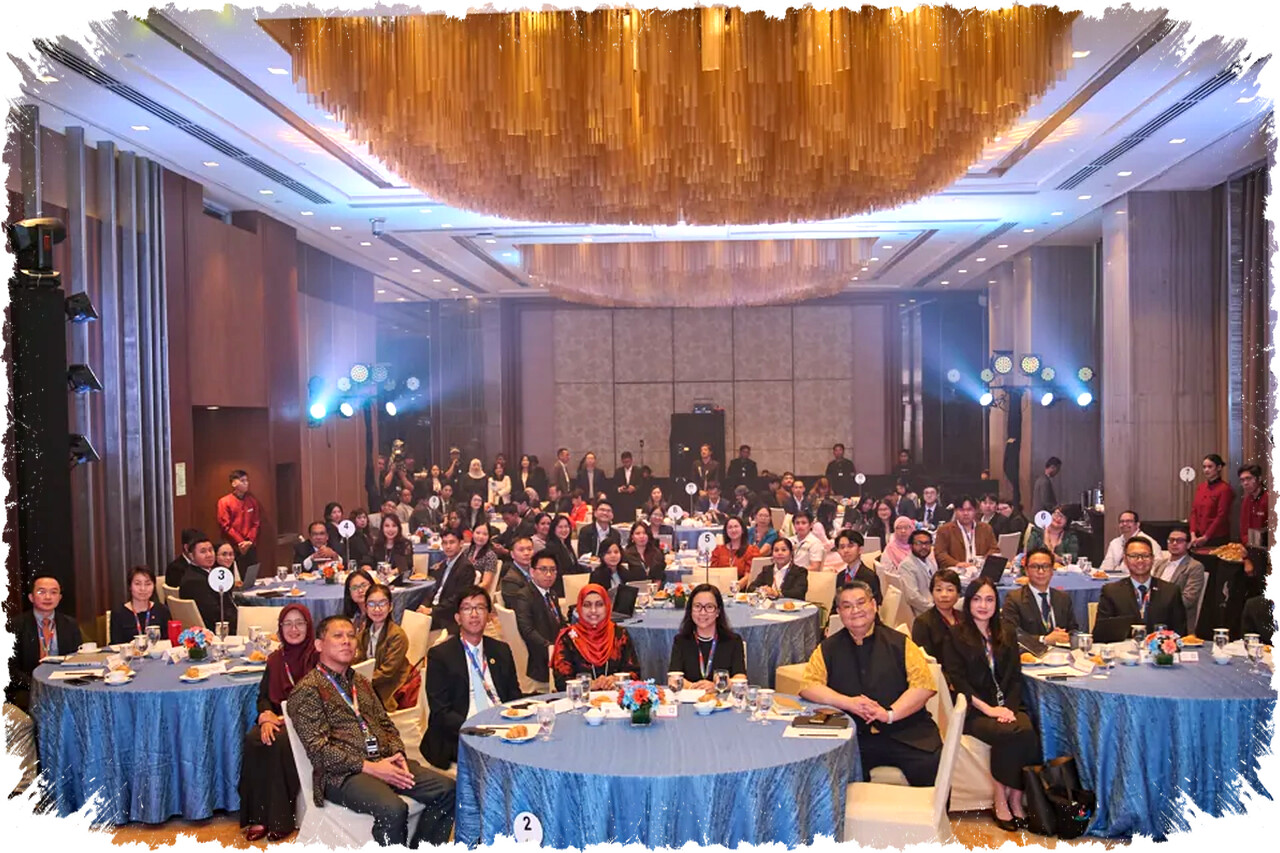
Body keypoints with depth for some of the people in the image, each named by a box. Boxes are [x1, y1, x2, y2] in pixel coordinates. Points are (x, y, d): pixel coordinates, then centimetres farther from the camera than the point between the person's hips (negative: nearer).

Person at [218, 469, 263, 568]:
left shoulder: (253, 501, 9)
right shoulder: (224, 502, -2)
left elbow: (256, 523, 7)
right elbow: (225, 526, -7)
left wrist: (249, 541, -7)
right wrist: (240, 542, -12)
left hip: (251, 547, 3)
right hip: (232, 548, -3)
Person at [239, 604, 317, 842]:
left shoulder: (318, 657, -4)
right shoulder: (275, 659, 13)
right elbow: (263, 696, 11)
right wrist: (266, 717, -11)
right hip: (277, 719, 5)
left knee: (280, 742, -33)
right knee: (252, 740, -25)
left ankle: (280, 817, -19)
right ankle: (258, 815, -19)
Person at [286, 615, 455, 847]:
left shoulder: (361, 682, 22)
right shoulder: (307, 690, -3)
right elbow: (319, 749, -11)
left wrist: (397, 755, 0)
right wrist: (370, 767, -17)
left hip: (384, 762, 7)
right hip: (342, 773, -7)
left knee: (447, 789, -13)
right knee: (393, 809, -34)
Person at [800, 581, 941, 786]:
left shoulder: (899, 643, 8)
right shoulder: (828, 649, 11)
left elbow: (924, 685, 0)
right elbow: (808, 686, 2)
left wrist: (890, 713, -13)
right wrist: (849, 703, -11)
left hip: (905, 733, 0)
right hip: (853, 737, 1)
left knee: (930, 767, -27)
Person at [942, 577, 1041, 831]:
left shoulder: (1007, 633, 18)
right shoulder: (955, 636, 3)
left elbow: (1015, 677, 11)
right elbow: (957, 681, -5)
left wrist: (1009, 707, -7)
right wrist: (989, 709, -15)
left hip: (1007, 706, 4)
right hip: (973, 711, -4)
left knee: (1028, 731, -28)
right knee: (1008, 734, -31)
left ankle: (1016, 799, -16)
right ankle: (1000, 801, -15)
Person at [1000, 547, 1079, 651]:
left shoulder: (1064, 598, 15)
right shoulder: (1014, 599, -3)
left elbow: (1074, 630, 16)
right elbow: (1010, 635, -12)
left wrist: (1067, 638, -6)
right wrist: (1044, 639, -20)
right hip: (1030, 655, -4)